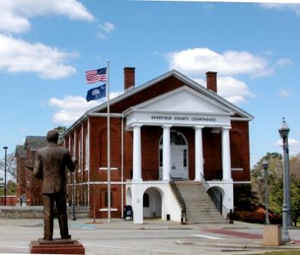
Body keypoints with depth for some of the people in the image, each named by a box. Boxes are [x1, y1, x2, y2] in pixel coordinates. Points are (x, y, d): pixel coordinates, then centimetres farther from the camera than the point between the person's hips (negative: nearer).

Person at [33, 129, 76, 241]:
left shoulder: (40, 152, -4)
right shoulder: (64, 151, -2)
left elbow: (36, 173, -5)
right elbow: (72, 168, 9)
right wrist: (75, 162, 31)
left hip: (47, 187, -1)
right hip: (60, 187, 1)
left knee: (48, 213, 1)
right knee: (62, 213, 10)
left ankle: (48, 237, 0)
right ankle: (64, 236, 16)